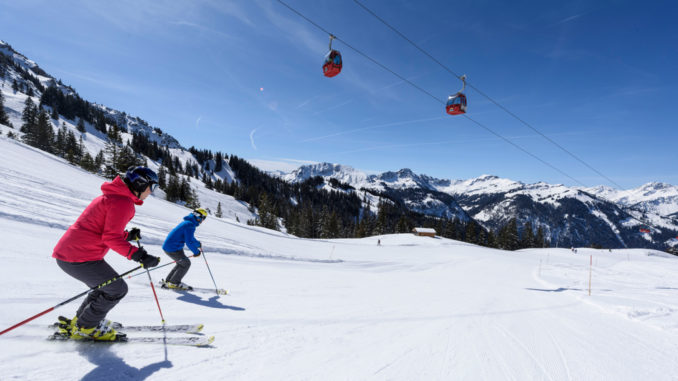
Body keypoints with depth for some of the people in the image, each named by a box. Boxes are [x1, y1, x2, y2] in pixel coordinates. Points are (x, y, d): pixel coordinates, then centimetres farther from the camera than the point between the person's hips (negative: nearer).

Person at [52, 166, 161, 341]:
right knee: (117, 289, 1)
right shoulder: (123, 202, -16)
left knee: (106, 286, 22)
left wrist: (128, 236, 13)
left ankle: (79, 321, 32)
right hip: (80, 258, -10)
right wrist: (140, 256, -26)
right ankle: (84, 328, 14)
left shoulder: (112, 196, 18)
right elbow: (111, 238, -22)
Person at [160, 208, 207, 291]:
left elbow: (190, 237, 27)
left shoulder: (187, 222, 12)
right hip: (173, 249, -10)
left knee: (182, 263, 20)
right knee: (186, 263, 0)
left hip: (167, 246, 10)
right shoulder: (190, 225, -21)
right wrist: (196, 251, -10)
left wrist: (198, 244, 26)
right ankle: (173, 283, 6)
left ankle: (168, 281, 26)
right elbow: (189, 242, -23)